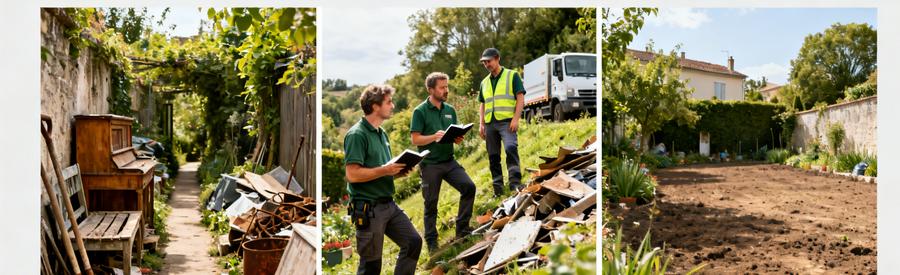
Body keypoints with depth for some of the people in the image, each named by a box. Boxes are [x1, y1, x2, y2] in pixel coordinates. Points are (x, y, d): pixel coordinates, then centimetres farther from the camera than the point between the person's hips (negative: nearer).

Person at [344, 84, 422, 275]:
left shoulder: (382, 134, 13)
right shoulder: (357, 135, -14)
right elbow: (353, 174, -22)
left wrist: (398, 171, 3)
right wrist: (385, 170, -22)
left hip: (388, 204, 8)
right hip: (368, 207, -8)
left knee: (413, 241, 8)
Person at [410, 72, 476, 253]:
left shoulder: (450, 110, 10)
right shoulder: (420, 112, -7)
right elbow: (415, 139, -11)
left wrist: (458, 139, -6)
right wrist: (434, 137, -25)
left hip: (449, 161, 5)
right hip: (430, 164, -4)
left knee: (469, 186, -13)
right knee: (431, 204, 3)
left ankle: (462, 229, 1)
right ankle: (431, 242, 19)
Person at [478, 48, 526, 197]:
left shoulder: (512, 75, 4)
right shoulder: (484, 82, 19)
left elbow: (520, 98, -3)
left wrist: (515, 119, -13)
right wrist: (481, 124, 11)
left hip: (507, 121, -5)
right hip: (490, 123, 6)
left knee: (511, 148, -26)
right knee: (493, 156, 5)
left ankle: (515, 182, -28)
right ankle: (498, 188, 12)